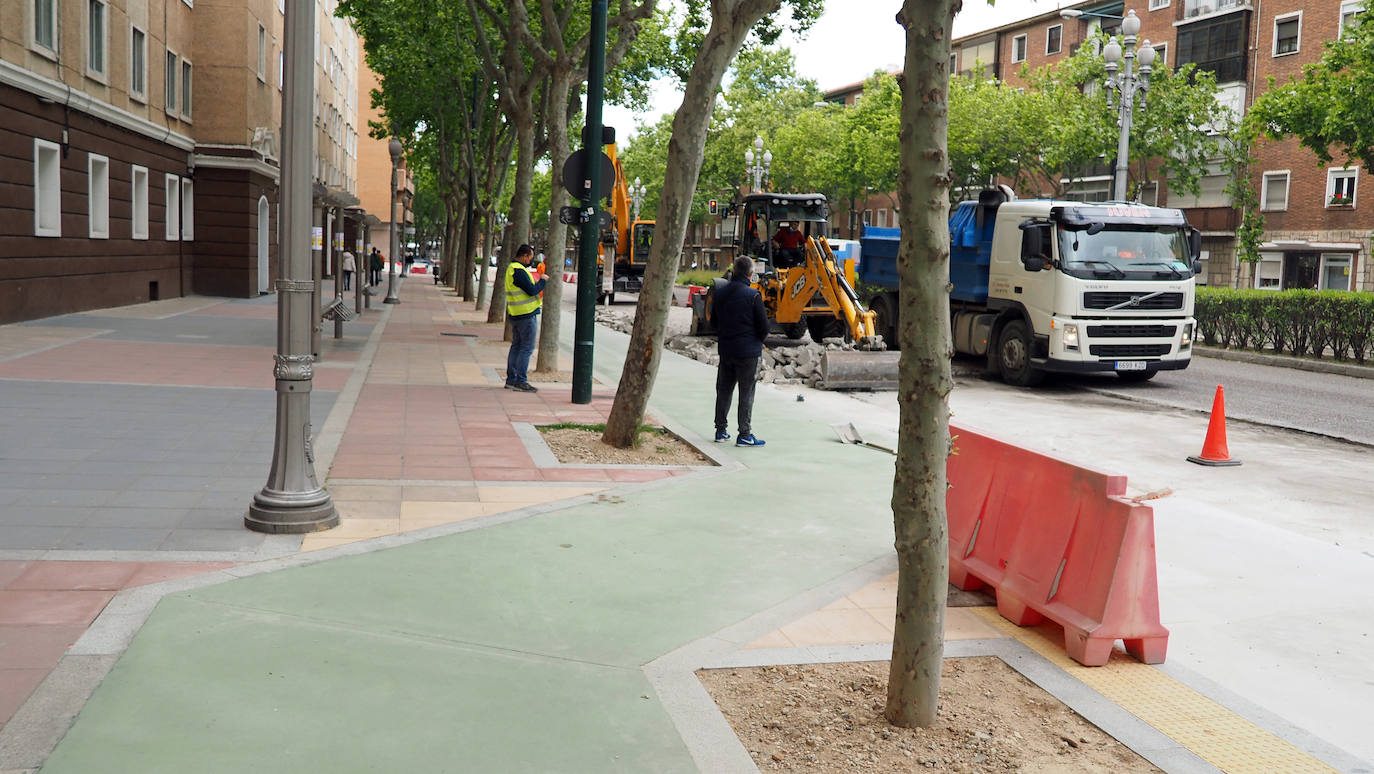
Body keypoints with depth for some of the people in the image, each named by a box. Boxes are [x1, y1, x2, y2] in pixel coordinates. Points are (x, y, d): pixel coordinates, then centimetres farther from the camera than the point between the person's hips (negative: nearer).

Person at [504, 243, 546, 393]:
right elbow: (532, 290, -21)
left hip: (515, 314, 10)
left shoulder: (511, 268, 15)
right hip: (526, 314, -10)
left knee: (516, 346, 14)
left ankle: (511, 379, 17)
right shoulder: (519, 271, -18)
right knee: (527, 348, -6)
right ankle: (521, 381, -5)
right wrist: (542, 281, -7)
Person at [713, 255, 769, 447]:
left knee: (724, 390, 15)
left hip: (725, 350, 5)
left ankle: (720, 431, 21)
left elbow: (714, 321, 12)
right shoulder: (753, 296, -15)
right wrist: (757, 342, 7)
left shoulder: (719, 293, 2)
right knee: (746, 393, 2)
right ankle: (744, 435, 3)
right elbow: (764, 326, -11)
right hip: (748, 352, -5)